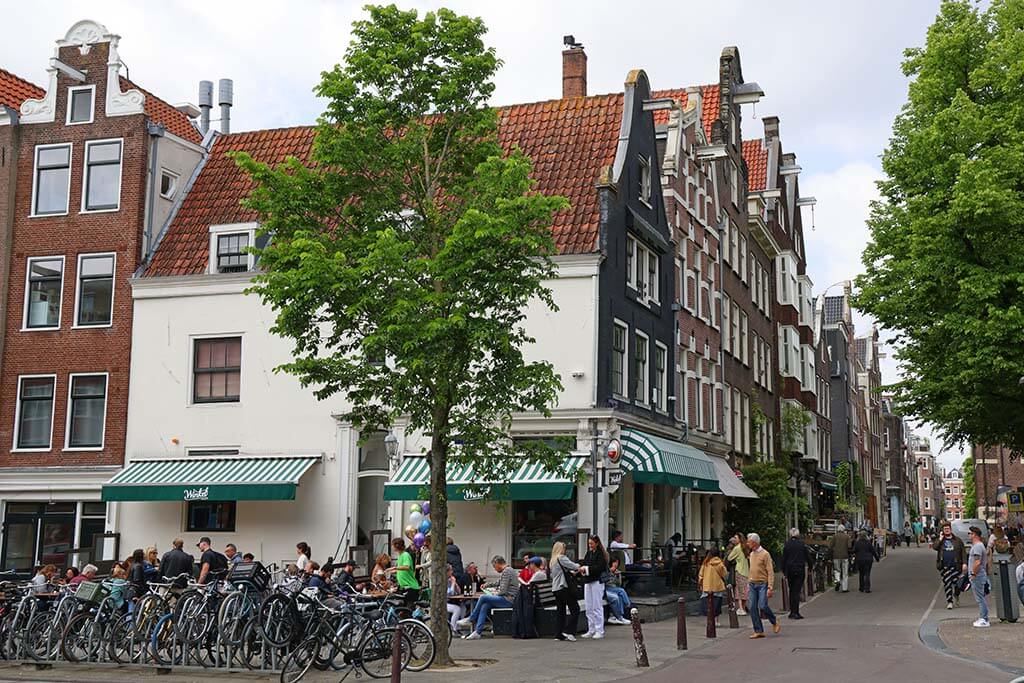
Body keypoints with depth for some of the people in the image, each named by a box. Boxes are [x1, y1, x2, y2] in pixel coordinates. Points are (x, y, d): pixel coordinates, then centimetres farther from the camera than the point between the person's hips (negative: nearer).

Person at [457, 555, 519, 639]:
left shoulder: (506, 571, -13)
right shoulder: (509, 570, 19)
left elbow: (503, 591, -19)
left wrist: (496, 593, 2)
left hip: (508, 600, -10)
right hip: (509, 599, 10)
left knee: (483, 598, -11)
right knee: (484, 606, -3)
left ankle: (471, 619, 4)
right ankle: (477, 632, -11)